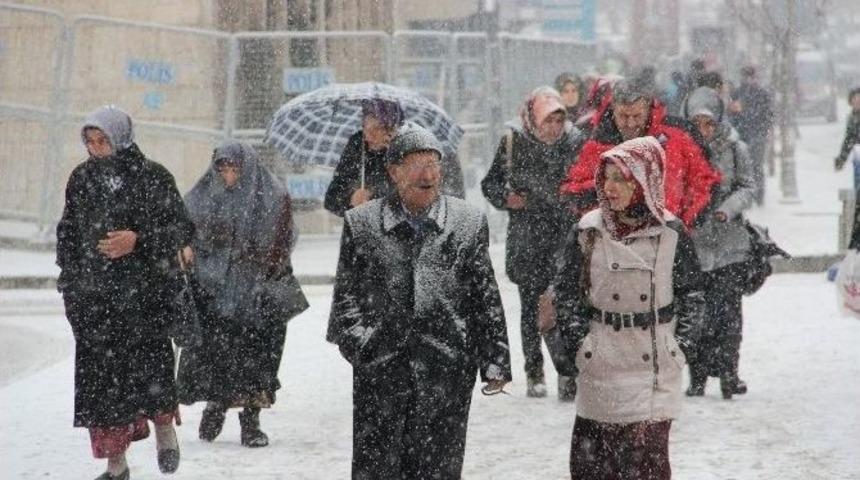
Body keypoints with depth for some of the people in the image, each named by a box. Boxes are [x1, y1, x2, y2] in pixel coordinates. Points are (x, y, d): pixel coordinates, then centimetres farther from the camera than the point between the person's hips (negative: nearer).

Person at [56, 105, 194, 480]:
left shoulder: (152, 178, -2)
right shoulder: (81, 178, 11)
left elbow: (182, 229, -3)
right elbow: (67, 233, 20)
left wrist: (138, 239, -17)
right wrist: (69, 282, 14)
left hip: (145, 290, -4)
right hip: (94, 295, 4)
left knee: (148, 357, -16)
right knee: (100, 373, 0)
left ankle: (164, 424, 12)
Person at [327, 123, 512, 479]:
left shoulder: (469, 223, 7)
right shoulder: (361, 223, 6)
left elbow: (486, 298, 8)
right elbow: (346, 292, 7)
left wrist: (494, 362, 5)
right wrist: (358, 341, -5)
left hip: (447, 372, 1)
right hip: (380, 370, 0)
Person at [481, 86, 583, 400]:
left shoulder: (575, 143, 0)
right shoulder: (513, 144, 0)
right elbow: (490, 183, 10)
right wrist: (505, 197, -8)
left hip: (567, 242, -1)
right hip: (528, 242, 1)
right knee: (531, 308, 8)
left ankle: (568, 373, 2)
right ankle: (534, 373, 20)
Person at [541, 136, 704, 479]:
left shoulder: (671, 233, -1)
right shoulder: (588, 232, -1)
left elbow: (691, 293, 8)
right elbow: (566, 293, 5)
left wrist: (681, 345, 3)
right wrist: (578, 345, -1)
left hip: (656, 363, -1)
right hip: (602, 364, 1)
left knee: (649, 448, -4)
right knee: (593, 451, 1)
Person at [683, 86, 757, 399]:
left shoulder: (734, 148, -1)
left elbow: (748, 187, 0)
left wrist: (728, 209, -17)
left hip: (729, 244, 0)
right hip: (691, 242, 0)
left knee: (728, 310, -2)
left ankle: (728, 373, 9)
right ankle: (697, 376, 10)